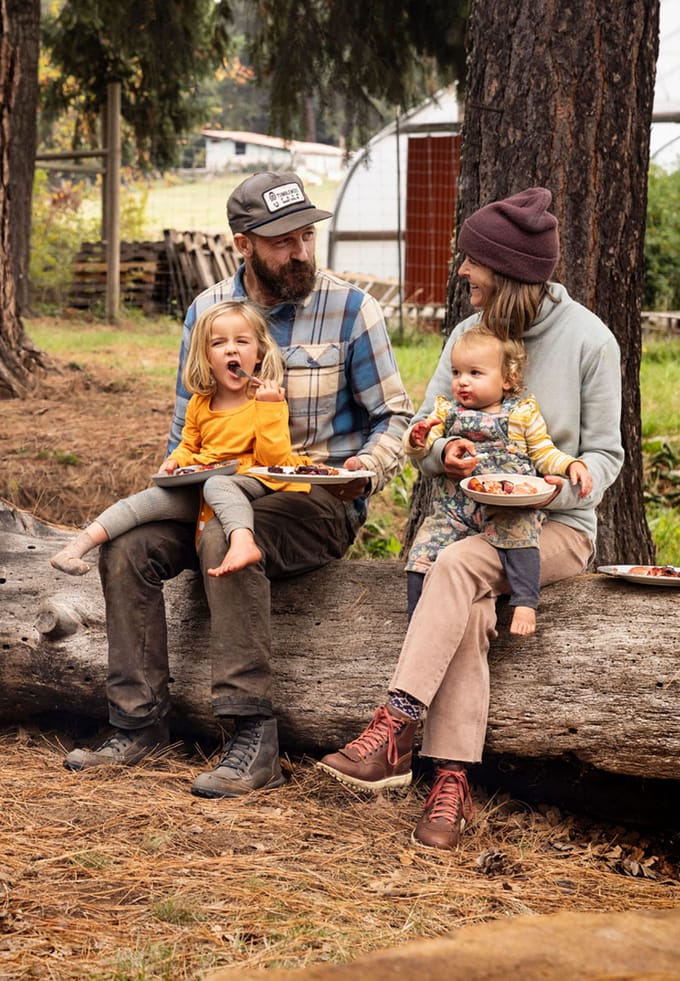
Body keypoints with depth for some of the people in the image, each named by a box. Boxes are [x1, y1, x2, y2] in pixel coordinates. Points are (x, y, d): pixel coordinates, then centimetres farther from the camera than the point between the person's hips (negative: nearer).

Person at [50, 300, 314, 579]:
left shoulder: (269, 401, -3)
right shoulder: (199, 404, 13)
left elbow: (274, 460, -12)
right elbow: (189, 447, 28)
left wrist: (269, 406, -19)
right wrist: (176, 461, 5)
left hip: (250, 484, -5)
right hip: (199, 488, 5)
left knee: (217, 485, -37)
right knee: (155, 496, -20)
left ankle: (242, 543, -64)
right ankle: (83, 542, -27)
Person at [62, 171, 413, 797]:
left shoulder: (349, 308, -4)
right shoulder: (206, 311, 8)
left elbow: (394, 417, 0)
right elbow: (188, 425, 17)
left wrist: (369, 466, -22)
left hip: (320, 501, -5)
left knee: (224, 539, -35)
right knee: (126, 547, -19)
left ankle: (254, 741, -32)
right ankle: (140, 724, -9)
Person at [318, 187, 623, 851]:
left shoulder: (587, 339, -5)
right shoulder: (469, 333, 9)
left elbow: (605, 453, -1)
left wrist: (566, 485, -23)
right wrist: (443, 452, -15)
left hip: (557, 528, -3)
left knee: (458, 564, -34)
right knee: (469, 612, -30)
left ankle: (393, 730, -38)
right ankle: (451, 782, -36)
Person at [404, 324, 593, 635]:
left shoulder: (523, 413, 9)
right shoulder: (446, 411, 15)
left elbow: (544, 454, 11)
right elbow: (419, 451, 9)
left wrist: (572, 465, -9)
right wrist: (418, 439, -15)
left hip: (507, 508, -2)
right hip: (453, 510, 3)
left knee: (519, 531, -33)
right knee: (422, 553, -14)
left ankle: (525, 604, -30)